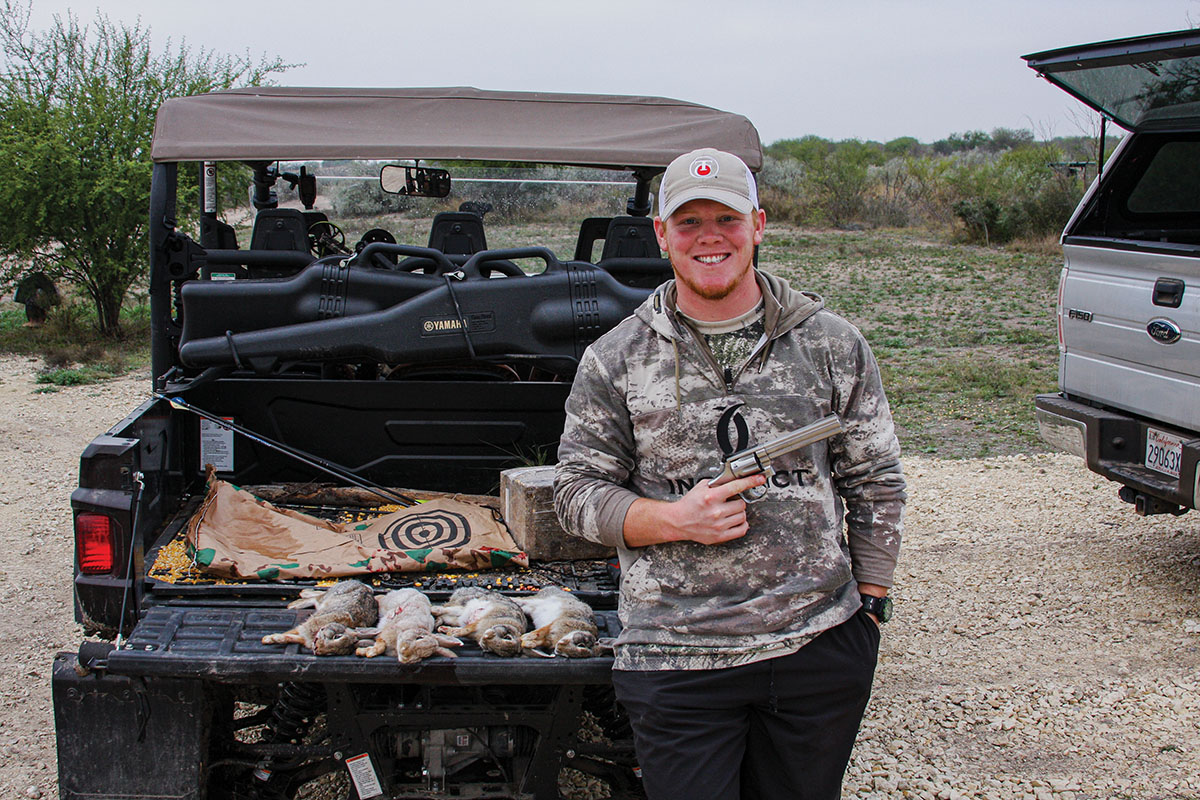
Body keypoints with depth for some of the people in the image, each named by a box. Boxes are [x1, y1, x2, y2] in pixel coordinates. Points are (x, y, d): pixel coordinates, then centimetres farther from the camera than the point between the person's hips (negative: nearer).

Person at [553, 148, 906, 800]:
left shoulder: (832, 343, 3)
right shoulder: (614, 360, 1)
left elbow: (876, 483, 9)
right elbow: (575, 489, 3)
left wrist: (869, 605, 6)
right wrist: (675, 519, -13)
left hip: (822, 646, 2)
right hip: (676, 661, -1)